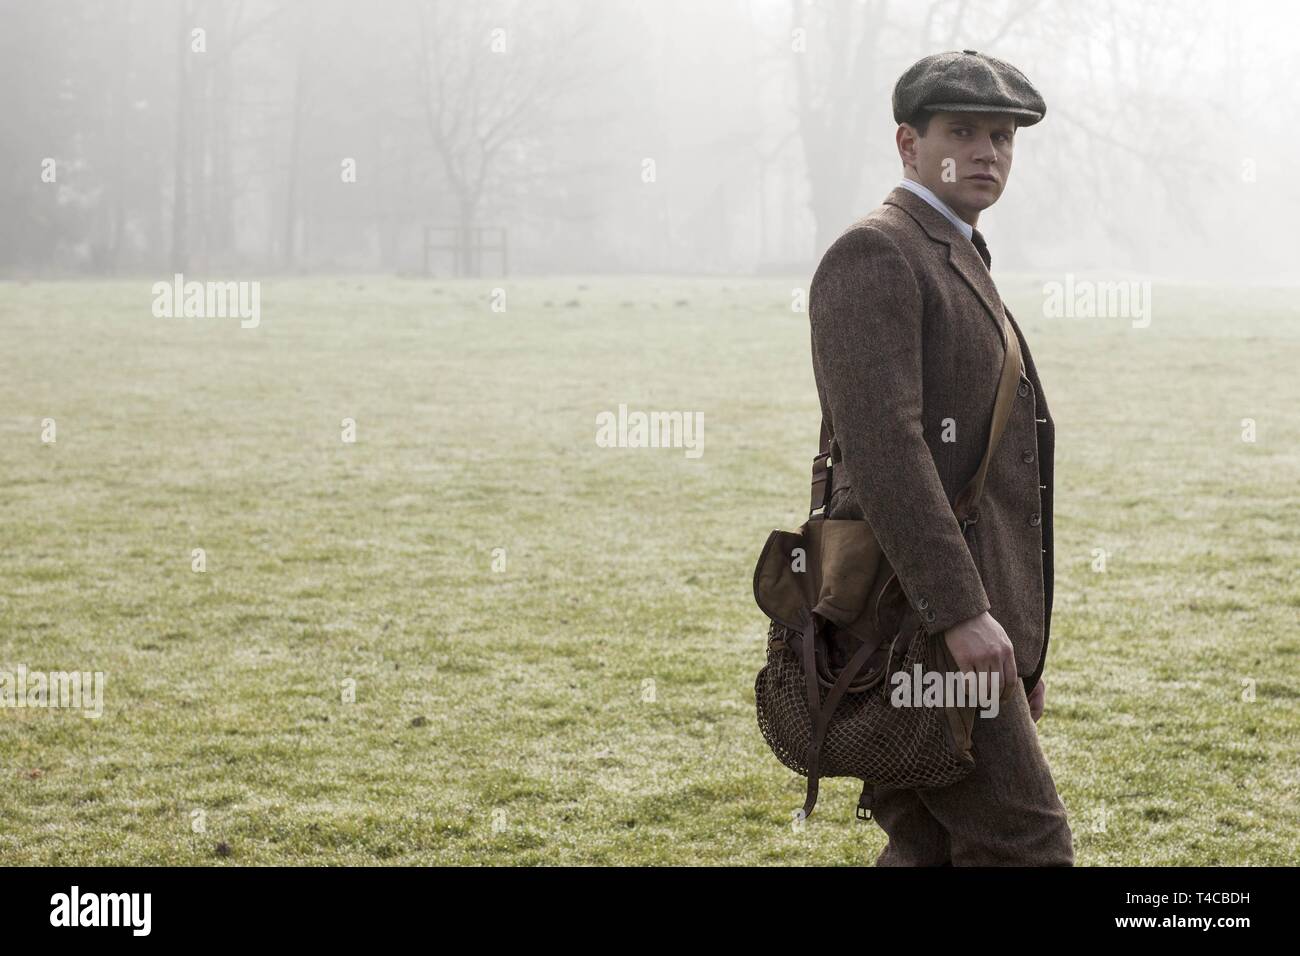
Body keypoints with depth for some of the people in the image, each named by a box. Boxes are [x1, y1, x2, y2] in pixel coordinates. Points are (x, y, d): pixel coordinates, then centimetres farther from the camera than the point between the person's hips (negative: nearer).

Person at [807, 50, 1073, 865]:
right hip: (916, 617, -10)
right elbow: (881, 444, -21)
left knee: (931, 852, 9)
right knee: (1028, 851, -10)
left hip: (969, 620, 10)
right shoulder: (875, 255, -10)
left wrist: (1023, 650, 23)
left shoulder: (962, 276, 23)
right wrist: (962, 612, -26)